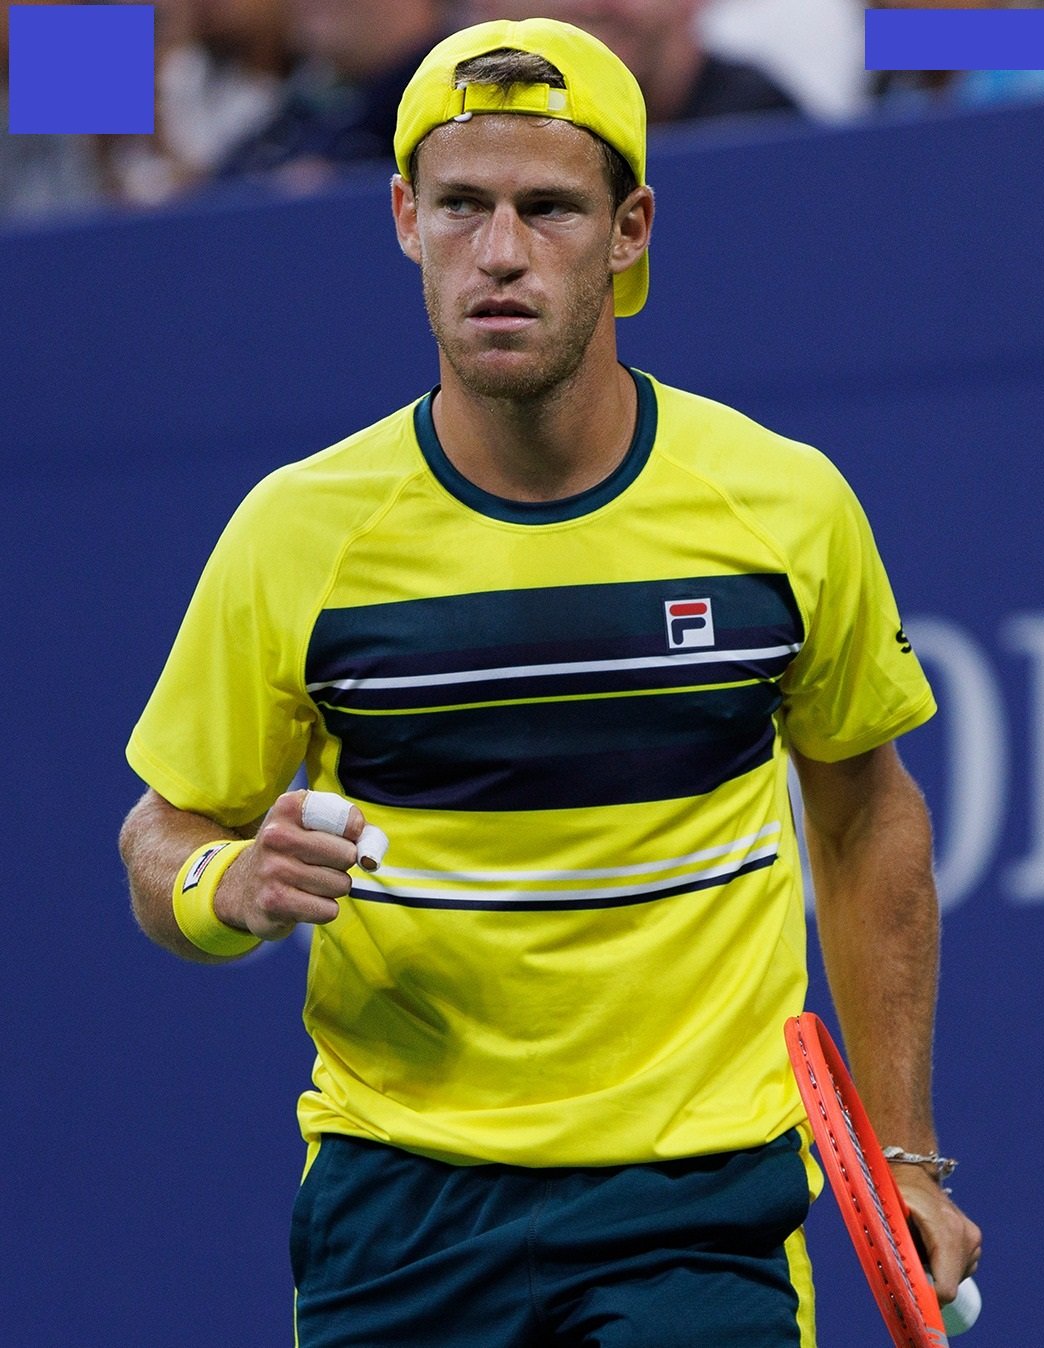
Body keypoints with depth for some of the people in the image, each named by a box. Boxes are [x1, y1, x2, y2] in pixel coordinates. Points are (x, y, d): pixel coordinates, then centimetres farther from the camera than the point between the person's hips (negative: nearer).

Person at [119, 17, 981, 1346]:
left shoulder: (785, 506, -2)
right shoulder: (297, 531, -4)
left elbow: (864, 807, 13)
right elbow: (165, 836, 6)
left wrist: (901, 1149, 11)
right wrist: (232, 887, -18)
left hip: (699, 1190, -1)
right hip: (399, 1189, 1)